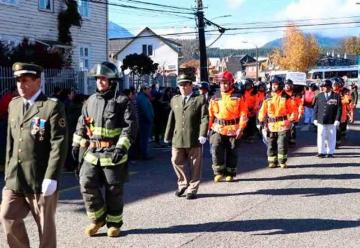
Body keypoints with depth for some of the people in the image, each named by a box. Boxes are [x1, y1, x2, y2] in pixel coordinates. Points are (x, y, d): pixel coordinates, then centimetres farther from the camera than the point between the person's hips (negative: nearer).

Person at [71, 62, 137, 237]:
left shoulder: (122, 101, -6)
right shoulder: (90, 101, 11)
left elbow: (130, 126, -14)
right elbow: (82, 124, 20)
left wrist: (122, 147, -23)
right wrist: (76, 144, 15)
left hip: (113, 153, -5)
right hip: (92, 152, 5)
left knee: (113, 190, 4)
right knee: (87, 184, -5)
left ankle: (114, 223, 20)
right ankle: (98, 219, 14)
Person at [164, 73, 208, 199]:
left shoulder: (200, 99, 1)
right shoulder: (175, 100, 15)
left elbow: (204, 118, -6)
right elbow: (171, 119, 17)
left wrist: (203, 135, -16)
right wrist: (168, 136, 14)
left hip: (194, 139, -4)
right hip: (177, 139, 4)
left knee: (194, 165, 3)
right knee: (176, 162, 5)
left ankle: (192, 189, 15)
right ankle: (183, 183, 27)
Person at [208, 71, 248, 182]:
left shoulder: (238, 97, 0)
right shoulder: (215, 98, 9)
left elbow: (243, 114, -4)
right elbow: (210, 114, 9)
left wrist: (241, 128, -11)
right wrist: (209, 127, 2)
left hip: (233, 130, -2)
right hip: (218, 128, 2)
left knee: (232, 152, 6)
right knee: (216, 149, -13)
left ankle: (230, 173, 20)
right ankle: (219, 172, -1)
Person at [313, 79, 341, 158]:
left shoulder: (336, 96, -3)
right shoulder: (319, 96, 5)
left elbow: (339, 109, -3)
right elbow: (315, 108, 9)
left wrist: (337, 119, -9)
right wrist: (315, 118, 4)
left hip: (332, 121, -2)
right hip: (321, 121, 2)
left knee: (331, 137, 6)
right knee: (321, 136, 2)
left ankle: (330, 152, 18)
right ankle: (321, 152, 12)